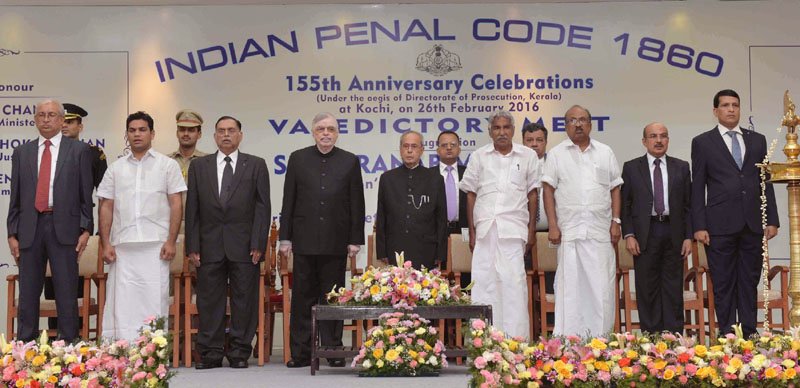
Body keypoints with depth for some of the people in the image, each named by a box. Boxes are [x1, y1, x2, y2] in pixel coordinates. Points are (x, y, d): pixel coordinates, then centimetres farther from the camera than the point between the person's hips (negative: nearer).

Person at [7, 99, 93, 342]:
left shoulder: (79, 151, 5)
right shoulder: (22, 153, 13)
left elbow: (86, 194, 2)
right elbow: (15, 197, 11)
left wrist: (86, 229, -5)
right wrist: (12, 233, 5)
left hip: (64, 228, -3)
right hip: (30, 228, 3)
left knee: (67, 293, 0)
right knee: (28, 293, 7)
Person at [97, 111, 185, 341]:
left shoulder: (168, 165, 8)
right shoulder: (116, 168, 14)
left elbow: (176, 205, 2)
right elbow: (106, 207, 12)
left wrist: (171, 241, -7)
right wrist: (106, 244, 2)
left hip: (155, 245, -2)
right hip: (122, 247, 2)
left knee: (155, 300, -3)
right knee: (121, 304, 0)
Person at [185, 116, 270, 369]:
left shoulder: (256, 165, 6)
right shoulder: (198, 166, 11)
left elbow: (262, 207, 1)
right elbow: (192, 210, 8)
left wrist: (258, 244, -7)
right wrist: (192, 246, 0)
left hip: (243, 246, -1)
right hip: (210, 246, 1)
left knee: (244, 300, 2)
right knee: (209, 300, 4)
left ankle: (240, 352, 11)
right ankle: (210, 353, 11)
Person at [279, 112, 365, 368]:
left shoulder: (350, 161, 6)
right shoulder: (298, 158, 7)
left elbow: (356, 204, 4)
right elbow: (288, 201, 6)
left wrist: (355, 240, -1)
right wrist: (285, 238, 1)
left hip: (336, 242, 0)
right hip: (304, 241, 1)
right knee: (302, 298, 4)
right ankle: (301, 353, 9)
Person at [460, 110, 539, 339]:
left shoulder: (528, 156, 10)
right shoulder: (479, 157, 11)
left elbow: (532, 194, 11)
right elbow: (471, 195, 11)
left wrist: (532, 230, 6)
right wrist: (472, 232, 6)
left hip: (513, 228, -1)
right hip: (485, 228, 1)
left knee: (514, 280, -7)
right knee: (483, 282, -1)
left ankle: (516, 339, -3)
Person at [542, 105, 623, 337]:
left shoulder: (605, 153, 14)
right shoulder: (556, 154, 7)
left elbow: (615, 189, 13)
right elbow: (548, 190, 3)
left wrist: (616, 222, 3)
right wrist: (552, 226, -5)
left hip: (600, 231, 2)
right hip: (569, 231, -2)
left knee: (602, 285, 0)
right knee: (569, 284, -1)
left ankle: (600, 336, 8)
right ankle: (568, 336, 3)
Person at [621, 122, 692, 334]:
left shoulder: (681, 167, 10)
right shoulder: (631, 168, 5)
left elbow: (688, 204, 8)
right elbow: (624, 204, 3)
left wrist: (688, 236, 1)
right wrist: (628, 235, -6)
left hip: (673, 233, 1)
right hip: (645, 233, -1)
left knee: (673, 287, 4)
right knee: (647, 288, 1)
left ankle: (674, 335, 9)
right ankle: (651, 335, 7)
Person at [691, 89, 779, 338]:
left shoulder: (757, 140, 13)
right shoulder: (702, 142, 4)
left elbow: (765, 182, 13)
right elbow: (698, 187, 1)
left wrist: (772, 220, 5)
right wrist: (699, 226, -6)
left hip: (753, 224, 3)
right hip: (720, 224, -3)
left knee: (750, 281, 7)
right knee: (723, 283, 0)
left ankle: (749, 333, 13)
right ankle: (727, 334, 6)